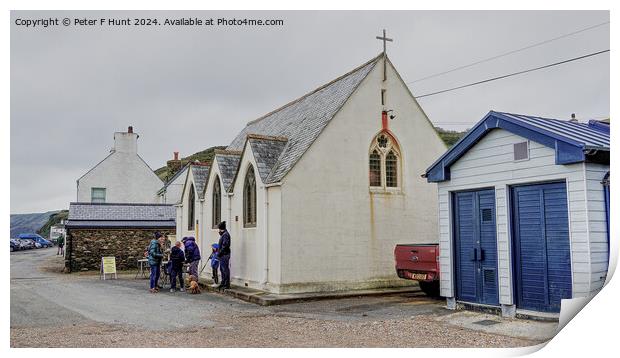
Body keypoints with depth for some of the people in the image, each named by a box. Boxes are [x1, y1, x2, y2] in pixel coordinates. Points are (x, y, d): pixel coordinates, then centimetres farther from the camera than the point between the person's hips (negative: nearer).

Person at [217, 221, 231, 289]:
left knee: (225, 270, -7)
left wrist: (219, 253, -16)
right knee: (222, 269, 16)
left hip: (225, 255, -11)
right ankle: (223, 283, 25)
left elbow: (225, 246, -21)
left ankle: (227, 284, -3)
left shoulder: (225, 234, -14)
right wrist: (219, 252, 13)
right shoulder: (223, 234, 17)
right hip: (222, 255, 11)